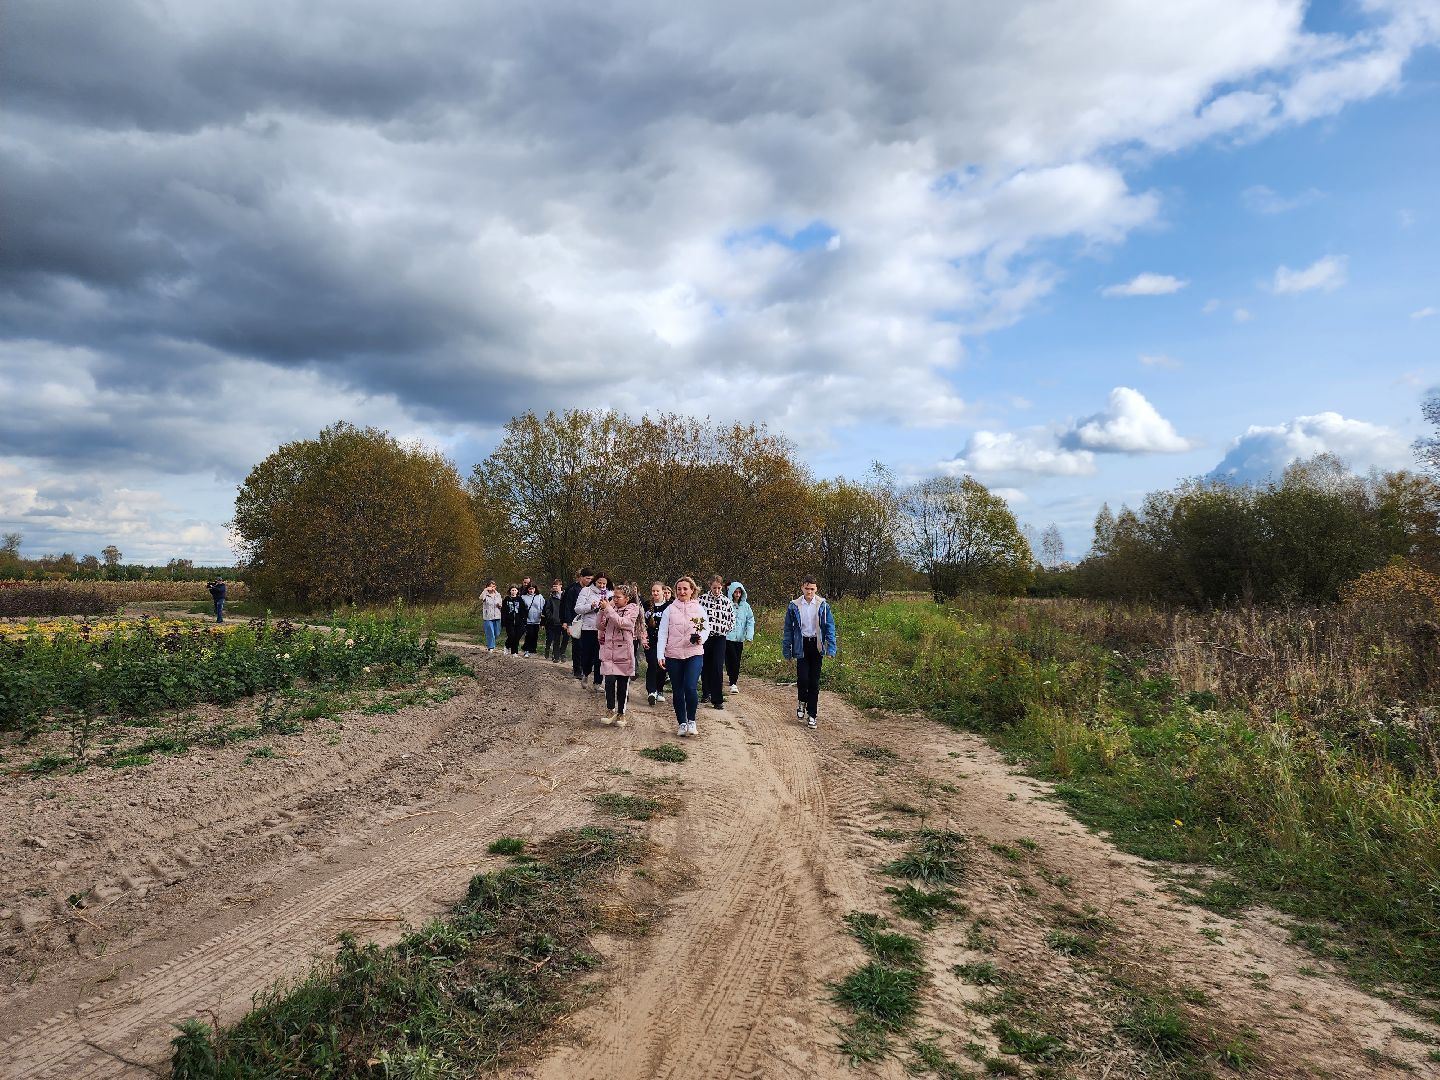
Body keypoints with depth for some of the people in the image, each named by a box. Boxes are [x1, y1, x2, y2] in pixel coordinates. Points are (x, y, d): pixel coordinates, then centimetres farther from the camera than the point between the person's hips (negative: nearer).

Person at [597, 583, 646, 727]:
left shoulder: (632, 609, -2)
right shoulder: (611, 606, 7)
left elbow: (622, 623, -18)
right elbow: (600, 625, 6)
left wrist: (608, 608, -17)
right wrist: (602, 609, -8)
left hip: (624, 651, -2)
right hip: (609, 650, 2)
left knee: (623, 683, 6)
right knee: (609, 680, -10)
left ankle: (621, 713, 18)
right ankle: (610, 710, 6)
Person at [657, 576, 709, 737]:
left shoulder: (699, 609, 4)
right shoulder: (670, 610, 3)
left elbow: (706, 629, 11)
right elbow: (663, 633, 1)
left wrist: (701, 638, -12)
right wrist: (660, 655, -7)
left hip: (694, 654, -1)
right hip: (673, 655, 1)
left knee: (690, 688, -15)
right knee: (677, 691, 7)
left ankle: (691, 721, 6)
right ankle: (681, 723, 23)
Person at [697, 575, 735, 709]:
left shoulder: (727, 601, 3)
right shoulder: (702, 599, -1)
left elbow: (732, 619, 11)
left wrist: (725, 629, 1)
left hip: (719, 638, -1)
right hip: (704, 637, 1)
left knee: (718, 668, -8)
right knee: (705, 667, 11)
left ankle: (717, 699, -6)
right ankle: (706, 693, 30)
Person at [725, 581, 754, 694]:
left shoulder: (745, 606, 6)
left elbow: (750, 621, 5)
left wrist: (749, 635, -6)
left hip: (740, 638, 5)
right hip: (728, 637, -5)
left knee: (737, 660, 12)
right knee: (732, 660, -10)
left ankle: (734, 680, 27)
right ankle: (733, 683, -8)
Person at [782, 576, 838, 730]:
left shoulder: (823, 605, -2)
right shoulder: (794, 606, -1)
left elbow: (830, 627, 0)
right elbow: (788, 629, 4)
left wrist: (831, 648, -8)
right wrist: (787, 650, 2)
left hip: (816, 646, 0)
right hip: (801, 646, 0)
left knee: (814, 681, 4)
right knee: (802, 678, -10)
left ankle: (812, 715, 14)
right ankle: (802, 702, 21)